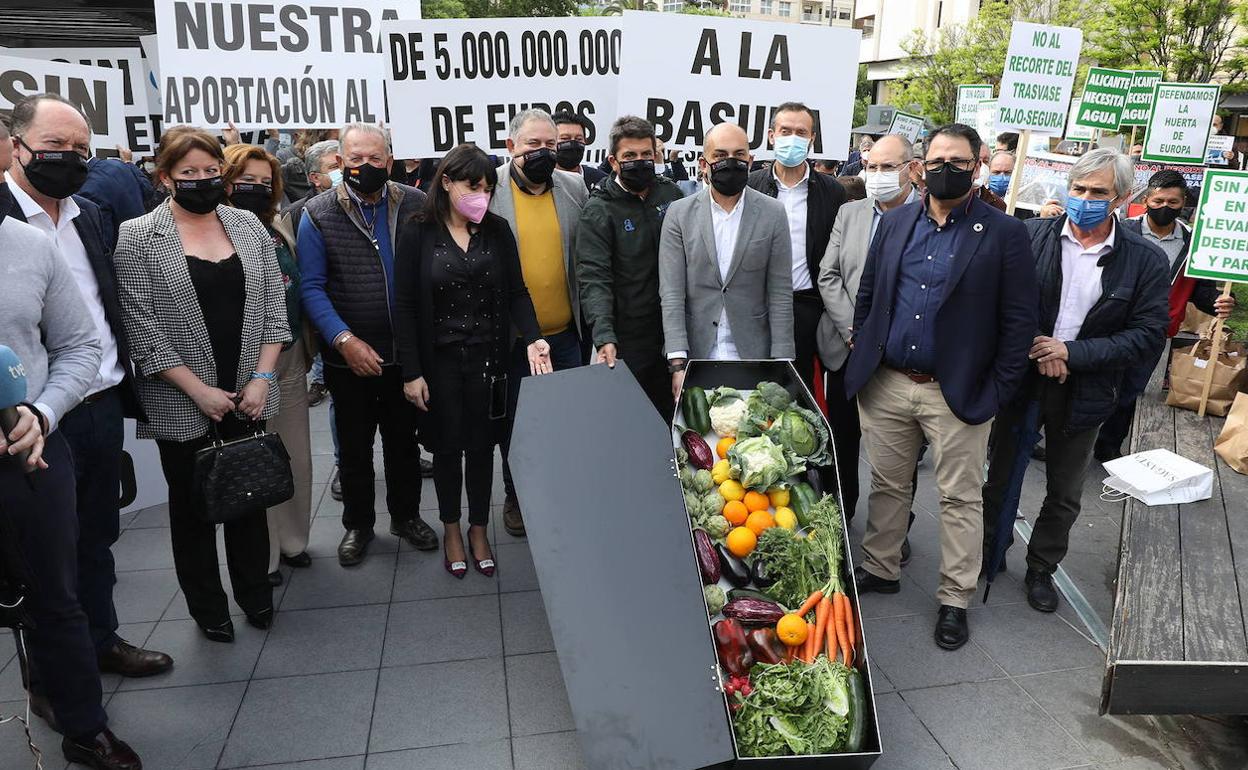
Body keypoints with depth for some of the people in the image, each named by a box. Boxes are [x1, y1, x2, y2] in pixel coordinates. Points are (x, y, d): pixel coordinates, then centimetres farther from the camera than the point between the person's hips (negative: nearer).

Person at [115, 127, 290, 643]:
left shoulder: (247, 225, 5)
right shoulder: (138, 238, -5)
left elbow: (272, 304, 4)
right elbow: (141, 327, -10)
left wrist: (262, 377, -5)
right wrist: (199, 391, -13)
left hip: (248, 397, 3)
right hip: (182, 404, -3)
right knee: (192, 504, 11)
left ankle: (256, 595, 29)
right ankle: (207, 608, 27)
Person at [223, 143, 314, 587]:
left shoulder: (279, 230, 11)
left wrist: (306, 347, 17)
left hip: (290, 358, 6)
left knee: (298, 457, 14)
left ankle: (292, 540, 31)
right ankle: (262, 556, 19)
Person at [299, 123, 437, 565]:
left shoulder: (416, 205, -2)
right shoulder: (318, 215, -6)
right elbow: (311, 287, -8)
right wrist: (344, 340, -19)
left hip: (406, 352, 1)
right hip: (348, 357, -1)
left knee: (404, 440, 17)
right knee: (354, 447, 14)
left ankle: (406, 515, 35)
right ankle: (357, 524, 32)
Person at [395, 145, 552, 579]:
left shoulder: (497, 231, 1)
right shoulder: (417, 234, -5)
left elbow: (516, 292, 1)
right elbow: (405, 306, -6)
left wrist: (532, 338, -17)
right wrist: (412, 373, -9)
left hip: (487, 357, 2)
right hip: (440, 360, -1)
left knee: (482, 445, 10)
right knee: (447, 446, 10)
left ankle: (479, 529, 28)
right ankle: (451, 529, 30)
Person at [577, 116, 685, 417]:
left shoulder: (671, 193, 5)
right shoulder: (599, 210, -10)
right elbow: (594, 277, -18)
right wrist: (604, 337, -31)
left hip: (672, 332, 5)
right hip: (627, 339, -4)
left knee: (670, 412, 17)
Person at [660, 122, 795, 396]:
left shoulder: (773, 214, 1)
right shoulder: (680, 213, 0)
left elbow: (780, 294, 0)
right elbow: (671, 293, -5)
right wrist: (678, 363, -13)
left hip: (753, 356, 0)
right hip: (696, 356, 0)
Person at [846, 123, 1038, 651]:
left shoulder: (1004, 233, -5)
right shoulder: (895, 222, 6)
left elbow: (1019, 320, -5)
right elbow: (867, 296, 11)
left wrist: (997, 391, -9)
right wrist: (862, 359, 5)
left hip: (958, 392, -3)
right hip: (885, 385, 3)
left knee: (960, 498, 8)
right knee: (887, 485, 16)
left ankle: (955, 600, 22)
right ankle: (880, 569, 34)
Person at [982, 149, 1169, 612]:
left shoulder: (1145, 261, -7)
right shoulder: (1031, 236, -7)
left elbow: (1147, 338, -9)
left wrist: (1071, 352, -19)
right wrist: (1036, 351, -18)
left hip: (1084, 394, 0)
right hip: (1020, 379, 0)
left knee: (1064, 495, 16)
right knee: (1000, 475, 17)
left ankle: (1042, 569, 37)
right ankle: (989, 551, 38)